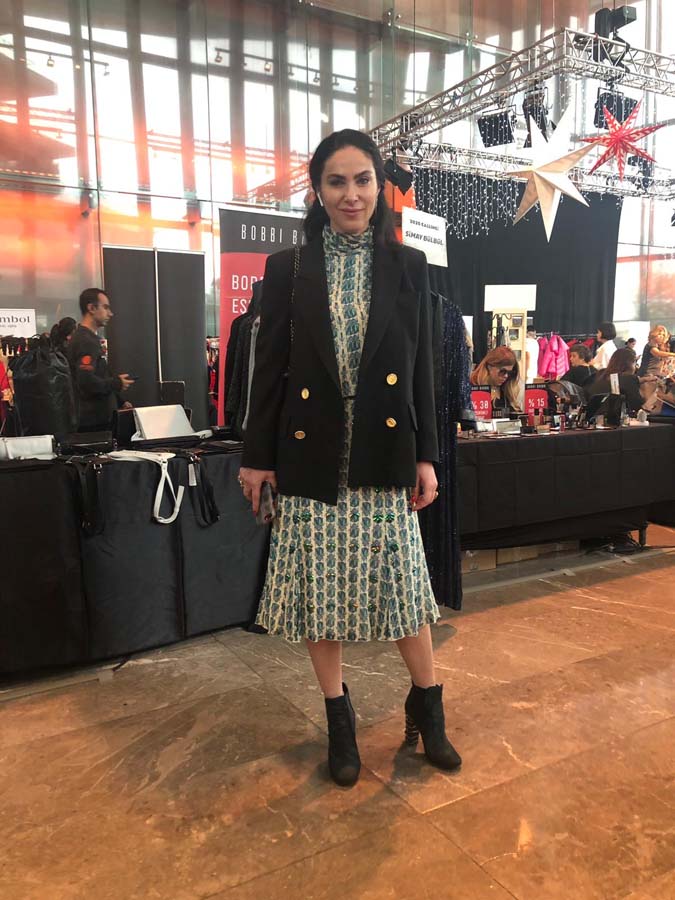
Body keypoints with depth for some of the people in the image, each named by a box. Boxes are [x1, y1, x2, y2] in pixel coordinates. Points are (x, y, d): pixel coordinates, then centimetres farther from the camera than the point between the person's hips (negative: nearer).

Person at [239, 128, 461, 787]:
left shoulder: (407, 266, 5)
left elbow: (421, 369, 4)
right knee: (319, 587, 8)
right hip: (312, 454, 0)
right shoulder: (287, 268, 3)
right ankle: (339, 721, 28)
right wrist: (256, 455, 1)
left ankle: (426, 707, 31)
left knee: (402, 580, 7)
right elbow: (269, 368, 3)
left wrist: (426, 456, 1)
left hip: (384, 453, 0)